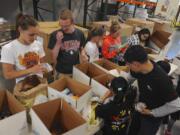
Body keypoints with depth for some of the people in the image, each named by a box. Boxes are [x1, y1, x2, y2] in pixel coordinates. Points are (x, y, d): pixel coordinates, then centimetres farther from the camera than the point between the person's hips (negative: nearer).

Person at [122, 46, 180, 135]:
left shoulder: (161, 80, -37)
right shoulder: (139, 69, -18)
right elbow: (129, 78, 4)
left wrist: (152, 112, -19)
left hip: (152, 118, -6)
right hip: (140, 109, 7)